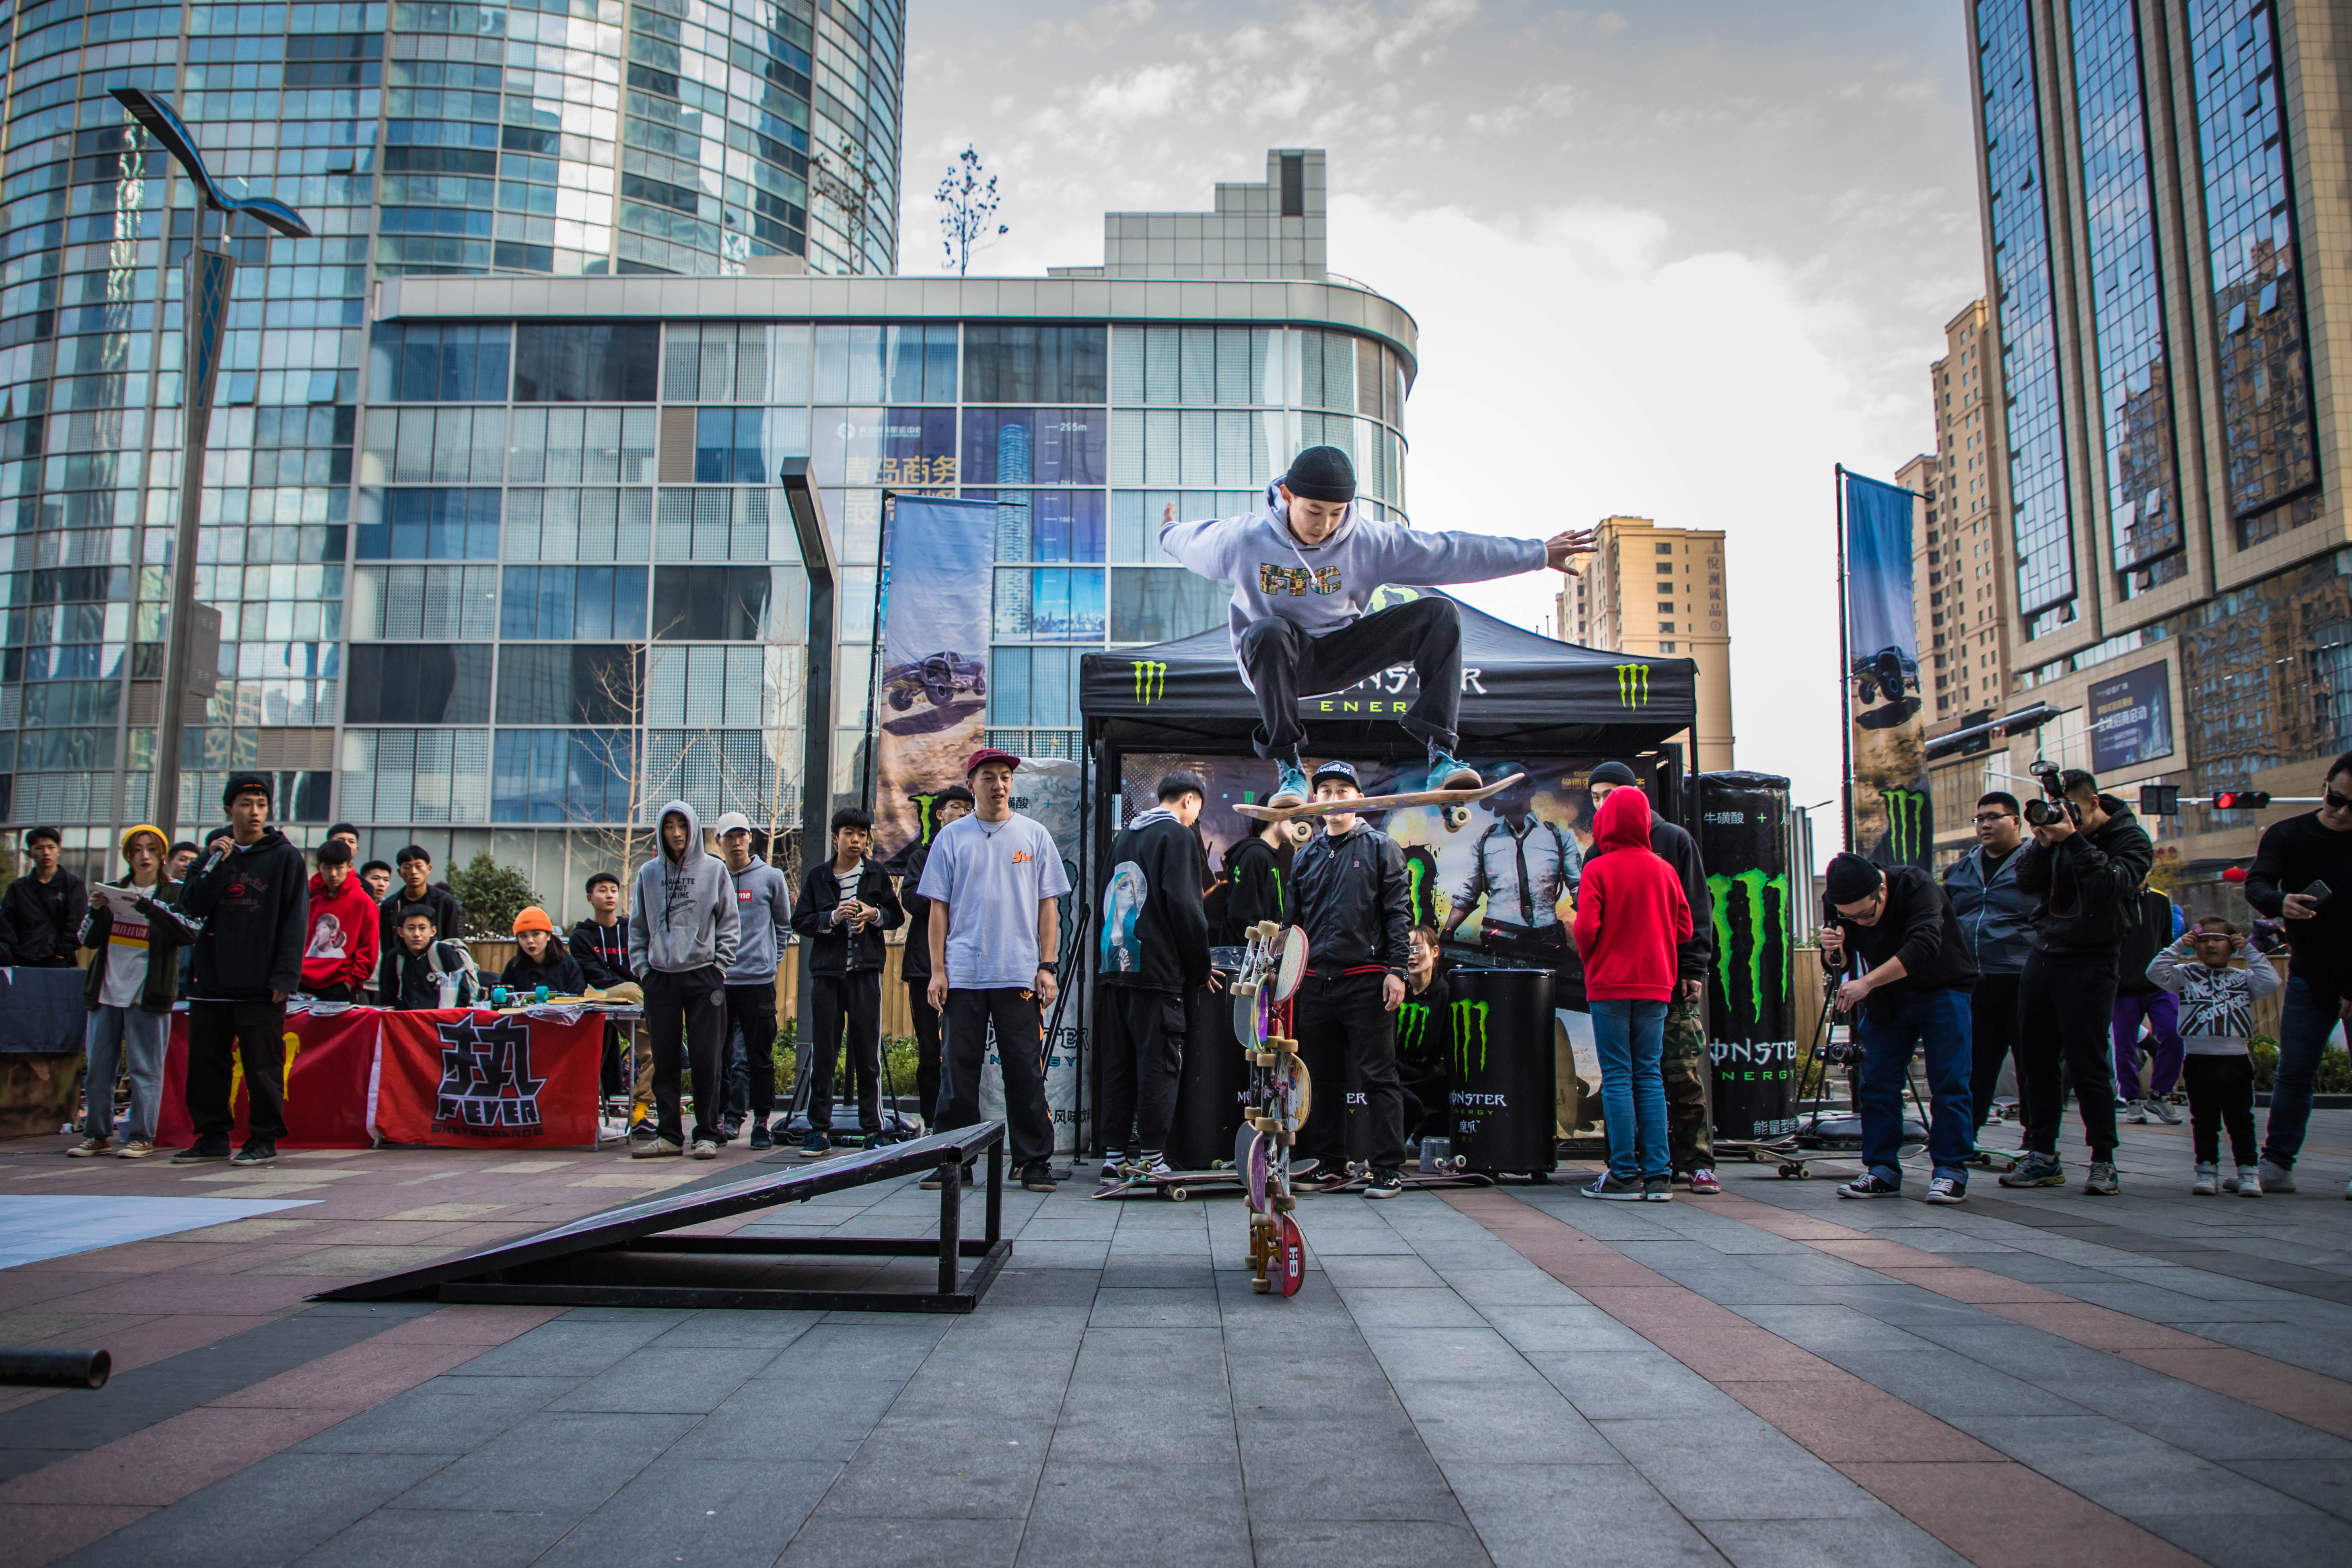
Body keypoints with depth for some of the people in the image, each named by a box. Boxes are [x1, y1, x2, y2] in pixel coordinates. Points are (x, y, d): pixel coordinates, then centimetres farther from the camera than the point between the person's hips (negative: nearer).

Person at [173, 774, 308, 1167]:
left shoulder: (285, 857, 1)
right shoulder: (214, 855, 14)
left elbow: (295, 920, -4)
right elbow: (192, 907, 3)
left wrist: (285, 976, -12)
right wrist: (216, 866, -11)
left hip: (260, 986, -5)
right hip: (212, 981, 5)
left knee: (262, 1064, -2)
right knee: (206, 1061, 9)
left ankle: (264, 1139, 5)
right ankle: (213, 1136, 20)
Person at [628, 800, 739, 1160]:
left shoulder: (714, 870, 4)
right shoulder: (649, 873, 10)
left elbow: (728, 924, 5)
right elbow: (637, 926, 14)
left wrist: (720, 966, -3)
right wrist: (641, 967, 4)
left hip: (704, 976, -2)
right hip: (660, 978, 2)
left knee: (707, 1059, -2)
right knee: (664, 1060, 5)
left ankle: (707, 1135, 5)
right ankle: (668, 1134, 13)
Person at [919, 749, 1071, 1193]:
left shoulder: (1034, 835, 8)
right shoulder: (951, 837, 8)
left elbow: (1048, 905, 7)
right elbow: (939, 907, 7)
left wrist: (1048, 965, -1)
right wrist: (937, 969, 0)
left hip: (1020, 974, 0)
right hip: (962, 974, 1)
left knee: (1026, 1072, 1)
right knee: (958, 1070, 4)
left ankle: (1035, 1160, 8)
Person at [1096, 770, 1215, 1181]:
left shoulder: (1123, 836, 19)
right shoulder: (1178, 836, -5)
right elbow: (1185, 906, -13)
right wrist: (1201, 969, -5)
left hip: (1115, 966, 7)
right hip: (1157, 969, -7)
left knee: (1117, 1064, 9)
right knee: (1158, 1062, -2)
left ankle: (1114, 1153, 11)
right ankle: (1149, 1157, -2)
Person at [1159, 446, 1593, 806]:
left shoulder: (1368, 541, -13)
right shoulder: (1244, 539, -20)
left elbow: (1447, 552, -7)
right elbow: (1194, 542, 3)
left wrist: (1537, 554, -3)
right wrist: (1169, 533, 27)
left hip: (1339, 656, 3)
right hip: (1275, 661, -3)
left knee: (1439, 614, -18)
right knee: (1269, 633, -42)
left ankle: (1440, 754, -26)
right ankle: (1289, 767, -28)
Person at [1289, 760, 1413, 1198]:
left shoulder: (1380, 847, 3)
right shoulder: (1306, 856, 15)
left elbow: (1398, 912, -2)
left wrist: (1396, 969, -10)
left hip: (1366, 979, -5)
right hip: (1315, 980, 5)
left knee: (1378, 1076, -2)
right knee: (1323, 1078, 10)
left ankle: (1389, 1169, 3)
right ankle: (1328, 1165, 19)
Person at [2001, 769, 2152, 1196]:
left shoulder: (2130, 839, -5)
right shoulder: (2057, 827, 9)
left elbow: (2114, 886, -22)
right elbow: (2027, 883, 1)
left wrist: (2073, 840, -26)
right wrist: (2044, 843, -14)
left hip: (2088, 964, -5)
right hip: (2042, 956, 5)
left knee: (2087, 1064, -6)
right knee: (2035, 1060, 6)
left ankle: (2103, 1162, 3)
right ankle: (2043, 1157, 15)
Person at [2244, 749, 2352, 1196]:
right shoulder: (2287, 836, -2)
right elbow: (2256, 884, -16)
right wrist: (2279, 902, -41)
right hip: (2309, 978, 1)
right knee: (2293, 1072, 1)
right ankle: (2276, 1164, 6)